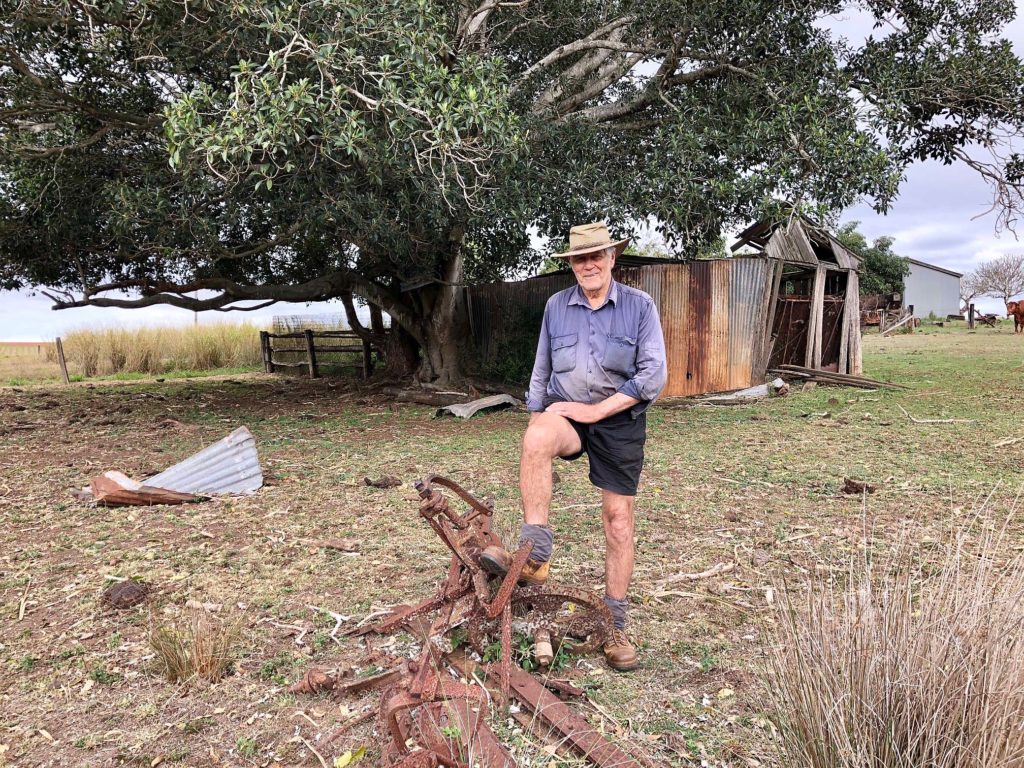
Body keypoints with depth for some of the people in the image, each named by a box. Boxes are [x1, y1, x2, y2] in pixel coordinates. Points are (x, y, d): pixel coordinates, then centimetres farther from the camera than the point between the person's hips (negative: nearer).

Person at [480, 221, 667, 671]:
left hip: (619, 420, -1)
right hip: (566, 413, 1)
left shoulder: (640, 306, -4)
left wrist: (596, 410, -17)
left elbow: (653, 375, -11)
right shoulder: (556, 306, 5)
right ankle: (535, 556, -29)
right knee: (536, 441, -34)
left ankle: (614, 626, 16)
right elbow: (541, 371, 12)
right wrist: (535, 424, 9)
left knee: (618, 520, 2)